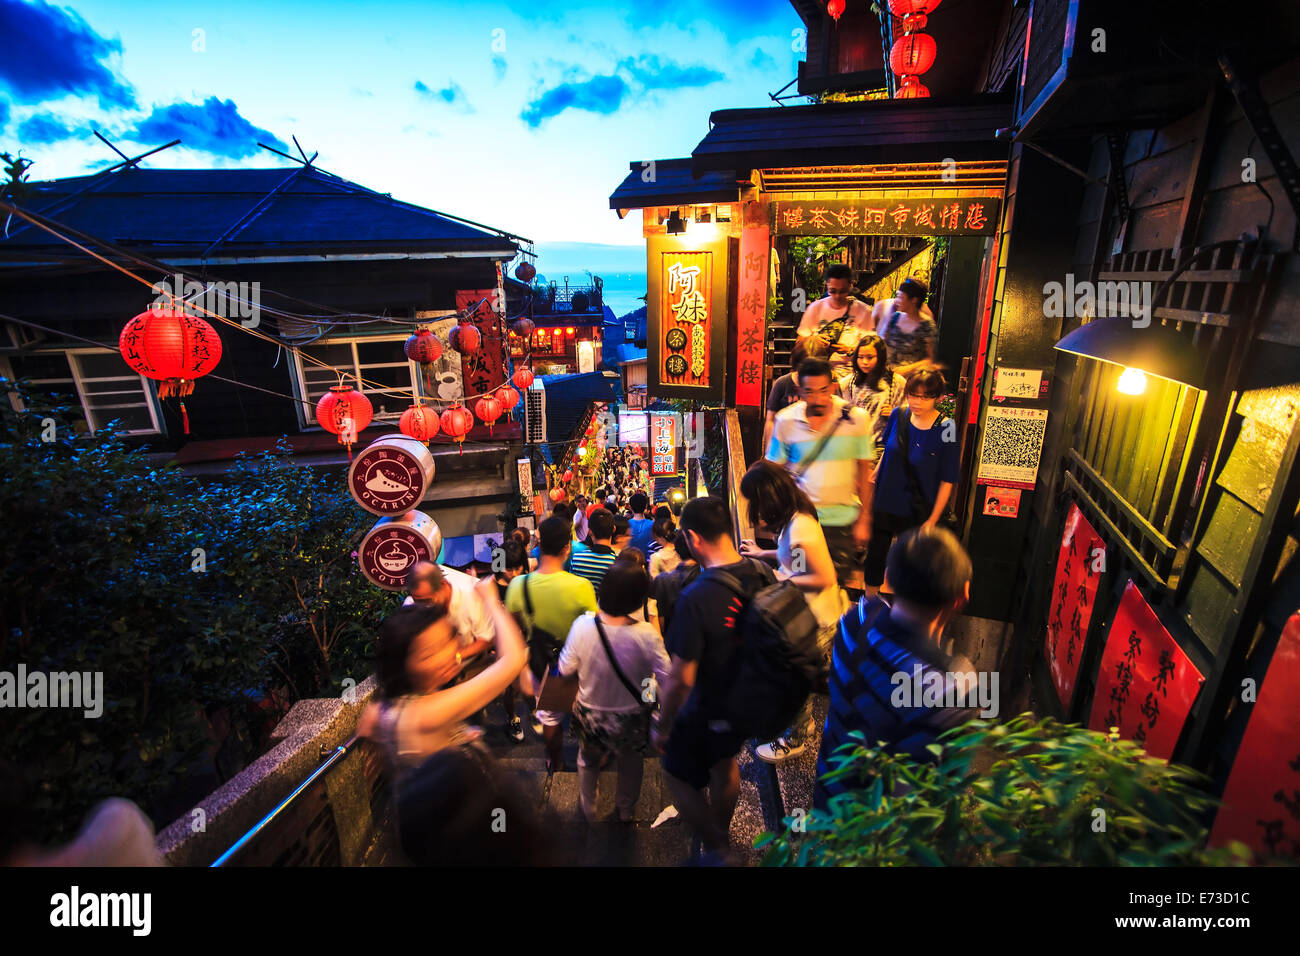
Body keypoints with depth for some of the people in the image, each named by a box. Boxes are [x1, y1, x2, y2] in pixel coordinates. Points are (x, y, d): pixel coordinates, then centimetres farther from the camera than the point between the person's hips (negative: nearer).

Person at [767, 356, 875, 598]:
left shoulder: (856, 418, -7)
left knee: (844, 588, 8)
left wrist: (864, 519, 1)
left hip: (843, 519, 0)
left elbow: (864, 472, 1)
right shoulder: (786, 421, -5)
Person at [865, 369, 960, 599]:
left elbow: (947, 481, -12)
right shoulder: (899, 415, -7)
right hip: (885, 502, 3)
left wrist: (933, 519, -11)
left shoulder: (945, 429, -18)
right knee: (875, 552, 15)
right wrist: (876, 472, 7)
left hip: (917, 511, -3)